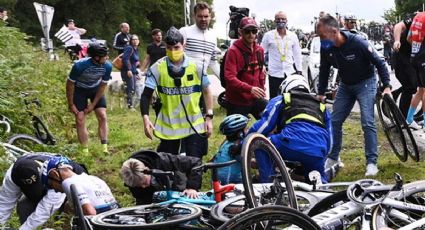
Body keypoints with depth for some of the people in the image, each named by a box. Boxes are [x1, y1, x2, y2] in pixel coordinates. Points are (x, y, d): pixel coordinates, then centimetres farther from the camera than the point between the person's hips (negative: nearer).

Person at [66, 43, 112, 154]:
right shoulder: (80, 66, -35)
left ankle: (105, 148, -5)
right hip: (79, 90, -2)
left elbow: (103, 86, -12)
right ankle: (85, 151, -2)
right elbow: (70, 84, -19)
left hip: (96, 89, 3)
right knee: (80, 119, -8)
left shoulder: (107, 66, -26)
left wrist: (93, 104, -11)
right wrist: (71, 104, -13)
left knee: (102, 117, -9)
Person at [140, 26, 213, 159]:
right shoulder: (158, 68, -9)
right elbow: (146, 95, -7)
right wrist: (145, 118, -21)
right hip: (168, 126, 0)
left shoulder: (196, 66, -6)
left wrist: (209, 117, 1)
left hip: (194, 125, 0)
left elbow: (206, 91, 5)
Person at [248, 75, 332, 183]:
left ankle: (267, 182, 5)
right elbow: (329, 142, 32)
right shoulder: (322, 106, 35)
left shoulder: (280, 100, 24)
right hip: (317, 154, 4)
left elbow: (262, 126, 15)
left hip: (292, 144, -4)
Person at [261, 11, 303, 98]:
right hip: (274, 74, -2)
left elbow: (297, 55, 10)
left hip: (290, 73, 2)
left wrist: (299, 71, 7)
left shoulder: (293, 36, 6)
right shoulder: (268, 35, 0)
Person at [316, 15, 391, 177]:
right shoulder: (326, 47, -15)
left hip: (365, 84, -5)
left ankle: (372, 162, -6)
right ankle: (333, 158, 18)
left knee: (367, 123, -13)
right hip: (345, 86, 5)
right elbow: (324, 71, 2)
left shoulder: (358, 43, -29)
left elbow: (379, 63, -18)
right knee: (335, 121, 4)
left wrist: (387, 86, -21)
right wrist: (321, 93, 4)